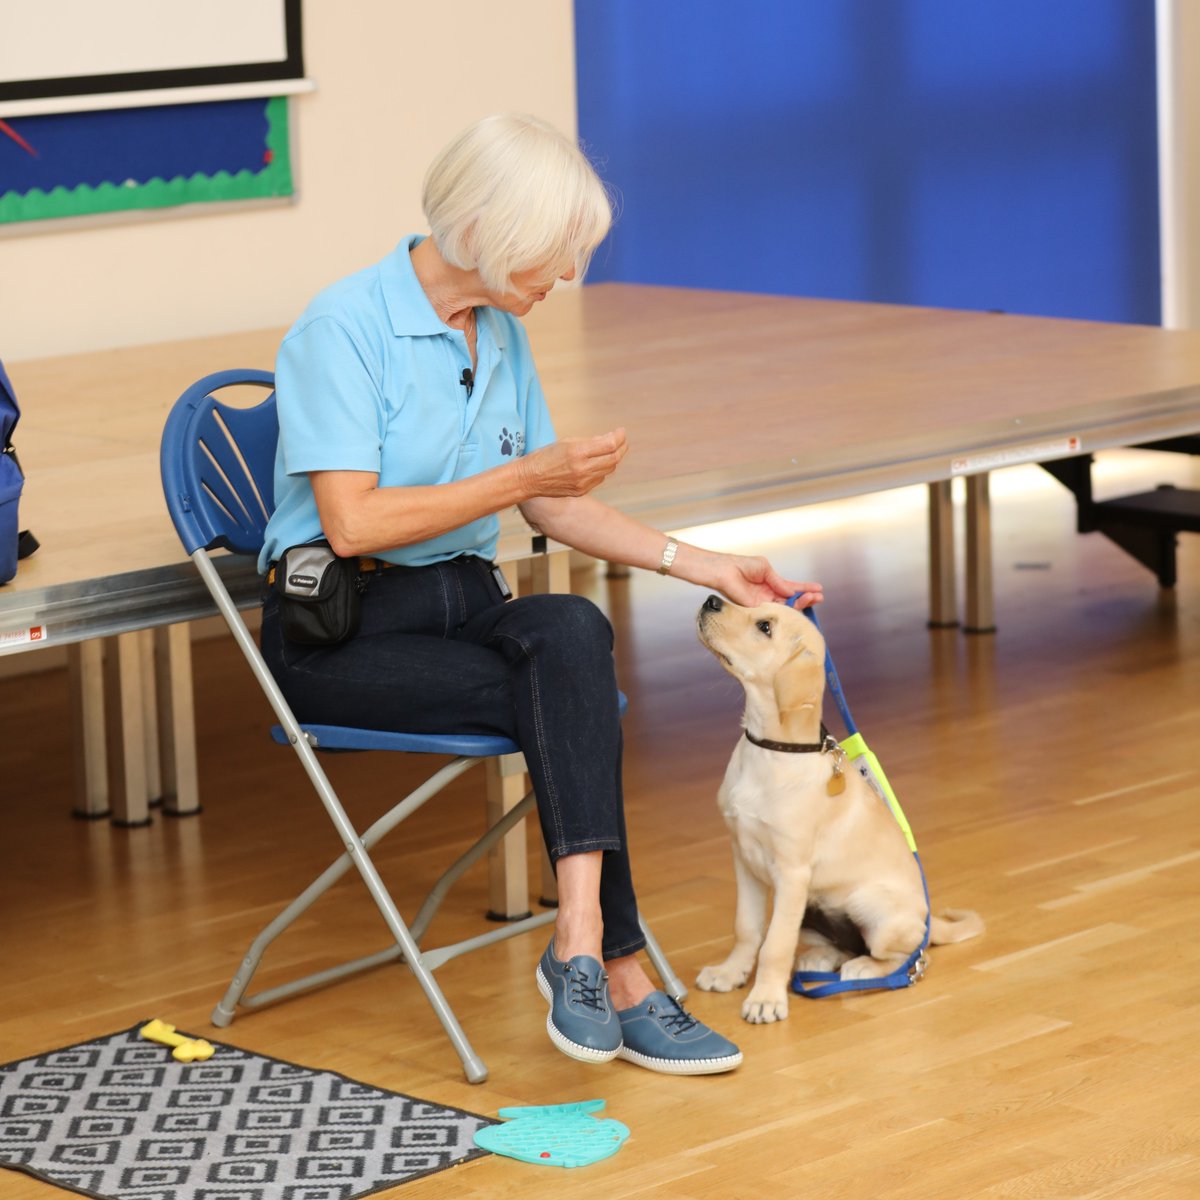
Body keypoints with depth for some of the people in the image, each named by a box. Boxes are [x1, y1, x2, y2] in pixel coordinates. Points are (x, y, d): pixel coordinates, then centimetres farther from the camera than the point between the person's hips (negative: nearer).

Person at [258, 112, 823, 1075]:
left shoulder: (501, 336, 10)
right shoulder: (344, 329, -14)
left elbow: (551, 508, 17)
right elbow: (352, 522, -22)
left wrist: (702, 566, 8)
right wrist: (522, 477, -20)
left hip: (466, 605, 6)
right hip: (338, 634, -6)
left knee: (572, 632, -29)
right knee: (575, 701, -28)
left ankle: (581, 940, -35)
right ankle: (620, 977, -26)